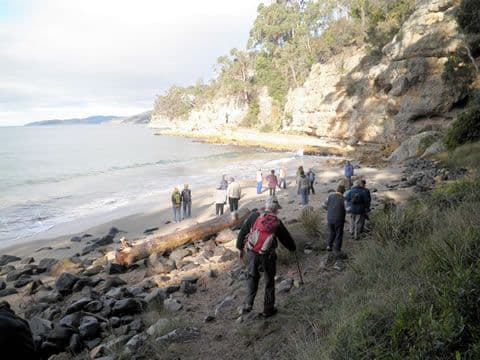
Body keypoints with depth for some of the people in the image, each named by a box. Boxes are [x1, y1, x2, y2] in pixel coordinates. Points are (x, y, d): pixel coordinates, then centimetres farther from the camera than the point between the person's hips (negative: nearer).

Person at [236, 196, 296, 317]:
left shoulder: (255, 215, -2)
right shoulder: (277, 223, -2)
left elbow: (243, 232, 1)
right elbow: (286, 238, 9)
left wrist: (240, 248, 13)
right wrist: (293, 248, 30)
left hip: (252, 253, 1)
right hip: (268, 255, -1)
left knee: (252, 277, 19)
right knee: (269, 281, 15)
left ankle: (248, 305, 10)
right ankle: (268, 309, 24)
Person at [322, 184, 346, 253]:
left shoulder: (330, 196, -4)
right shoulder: (343, 199, -17)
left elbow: (324, 206, 3)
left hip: (330, 219, 3)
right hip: (339, 220, -3)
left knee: (331, 232, 23)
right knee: (339, 234, 13)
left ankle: (329, 245, 12)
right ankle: (337, 249, 20)